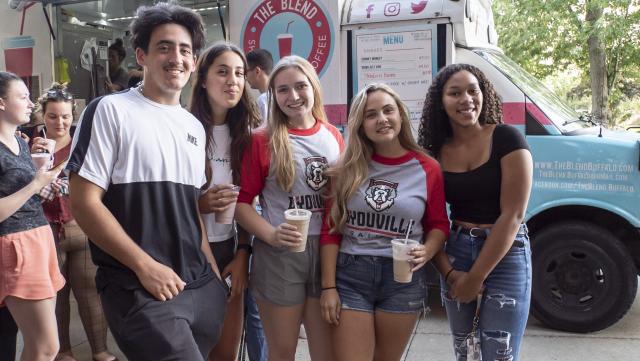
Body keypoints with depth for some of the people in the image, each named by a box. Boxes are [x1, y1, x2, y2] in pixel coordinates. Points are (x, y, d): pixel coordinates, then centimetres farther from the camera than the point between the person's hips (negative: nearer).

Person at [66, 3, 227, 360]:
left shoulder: (195, 127, 13)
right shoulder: (110, 111, -5)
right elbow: (84, 202, -10)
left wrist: (215, 275, 12)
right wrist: (145, 266, -14)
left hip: (201, 287, 6)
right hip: (138, 289, -6)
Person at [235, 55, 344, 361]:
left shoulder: (333, 137, 5)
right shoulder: (262, 140, -6)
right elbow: (242, 203, -7)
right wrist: (271, 235, -22)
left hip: (328, 252, 3)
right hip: (278, 255, -3)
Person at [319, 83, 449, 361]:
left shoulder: (427, 169, -1)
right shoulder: (348, 169, 0)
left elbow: (439, 224, 8)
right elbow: (331, 229, 0)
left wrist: (426, 252, -13)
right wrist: (328, 286, -5)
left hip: (404, 279, 1)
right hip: (350, 276, 0)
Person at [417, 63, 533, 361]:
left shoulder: (507, 139, -12)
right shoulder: (435, 151, 1)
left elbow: (512, 215, -15)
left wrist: (475, 277, -13)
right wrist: (449, 273, -11)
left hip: (506, 256, -4)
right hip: (456, 253, 4)